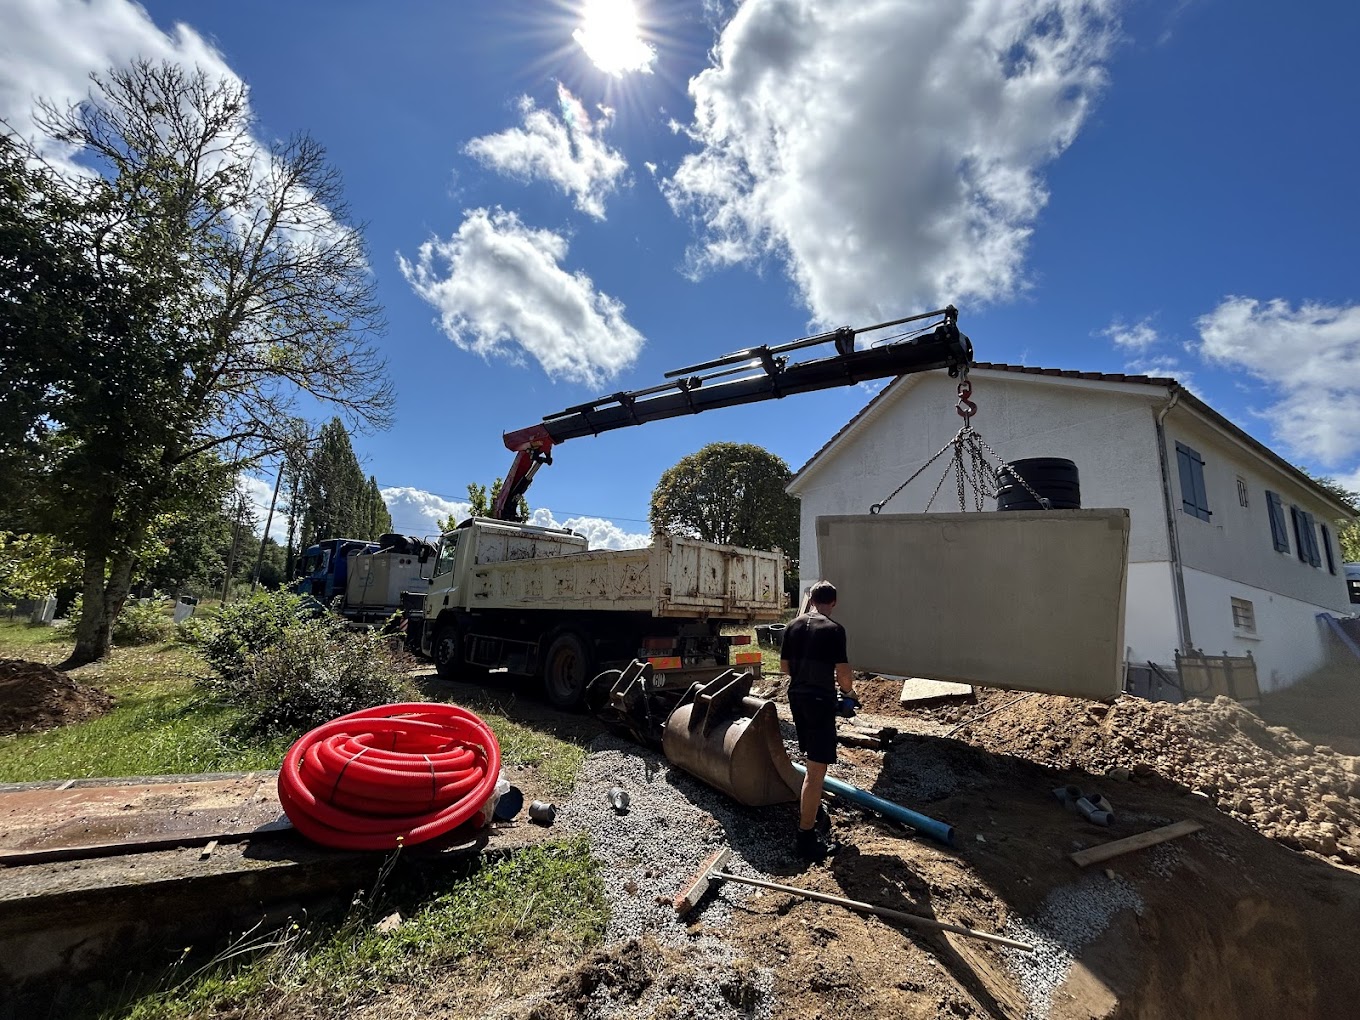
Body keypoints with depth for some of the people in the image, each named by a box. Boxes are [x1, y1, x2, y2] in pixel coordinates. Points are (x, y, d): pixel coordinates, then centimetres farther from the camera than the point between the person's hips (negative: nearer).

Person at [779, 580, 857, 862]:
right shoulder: (834, 629, -13)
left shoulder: (793, 626, 5)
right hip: (820, 700, -7)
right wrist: (848, 690, 7)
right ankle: (806, 837, 1)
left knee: (812, 760, 26)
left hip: (796, 696, 7)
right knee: (817, 769, -2)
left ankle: (810, 807, 43)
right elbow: (843, 672, -14)